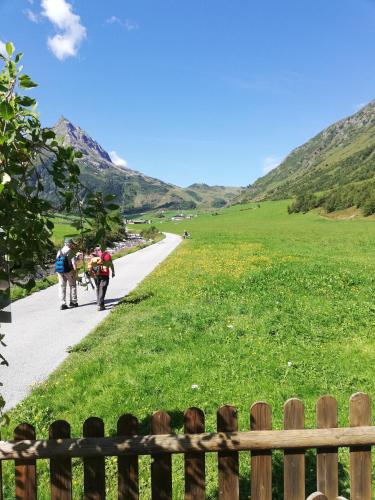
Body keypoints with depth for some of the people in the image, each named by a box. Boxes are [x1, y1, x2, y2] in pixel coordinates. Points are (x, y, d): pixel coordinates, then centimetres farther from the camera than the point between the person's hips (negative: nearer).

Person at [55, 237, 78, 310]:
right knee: (72, 286, 11)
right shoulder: (71, 252, -9)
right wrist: (75, 272, -12)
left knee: (62, 287, 8)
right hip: (69, 271, -5)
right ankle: (73, 302, 15)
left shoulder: (59, 252, 9)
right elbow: (74, 263, -16)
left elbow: (57, 262, 11)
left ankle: (62, 304, 4)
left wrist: (58, 273, 16)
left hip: (60, 272, 5)